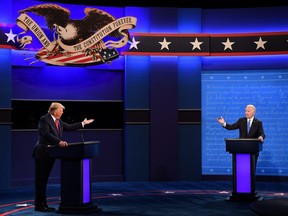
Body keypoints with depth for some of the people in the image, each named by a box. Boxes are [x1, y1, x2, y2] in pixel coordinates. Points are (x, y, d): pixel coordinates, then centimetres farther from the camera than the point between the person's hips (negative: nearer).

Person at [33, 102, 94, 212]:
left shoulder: (58, 121, 13)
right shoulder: (44, 119, -13)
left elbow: (69, 127, 20)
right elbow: (47, 134, -23)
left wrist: (83, 123, 21)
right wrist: (59, 142, -31)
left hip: (50, 154, 9)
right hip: (42, 154, -8)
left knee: (44, 180, 12)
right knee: (40, 180, -3)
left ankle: (43, 204, 16)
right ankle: (38, 205, 1)